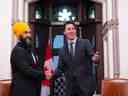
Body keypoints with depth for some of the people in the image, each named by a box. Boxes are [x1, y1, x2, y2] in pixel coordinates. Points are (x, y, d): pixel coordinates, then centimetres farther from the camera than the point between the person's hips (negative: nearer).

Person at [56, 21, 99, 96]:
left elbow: (92, 56, -7)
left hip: (85, 84, -3)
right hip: (70, 87, 3)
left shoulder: (85, 43, 1)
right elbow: (61, 68, 10)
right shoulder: (62, 50, 11)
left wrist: (94, 58, -31)